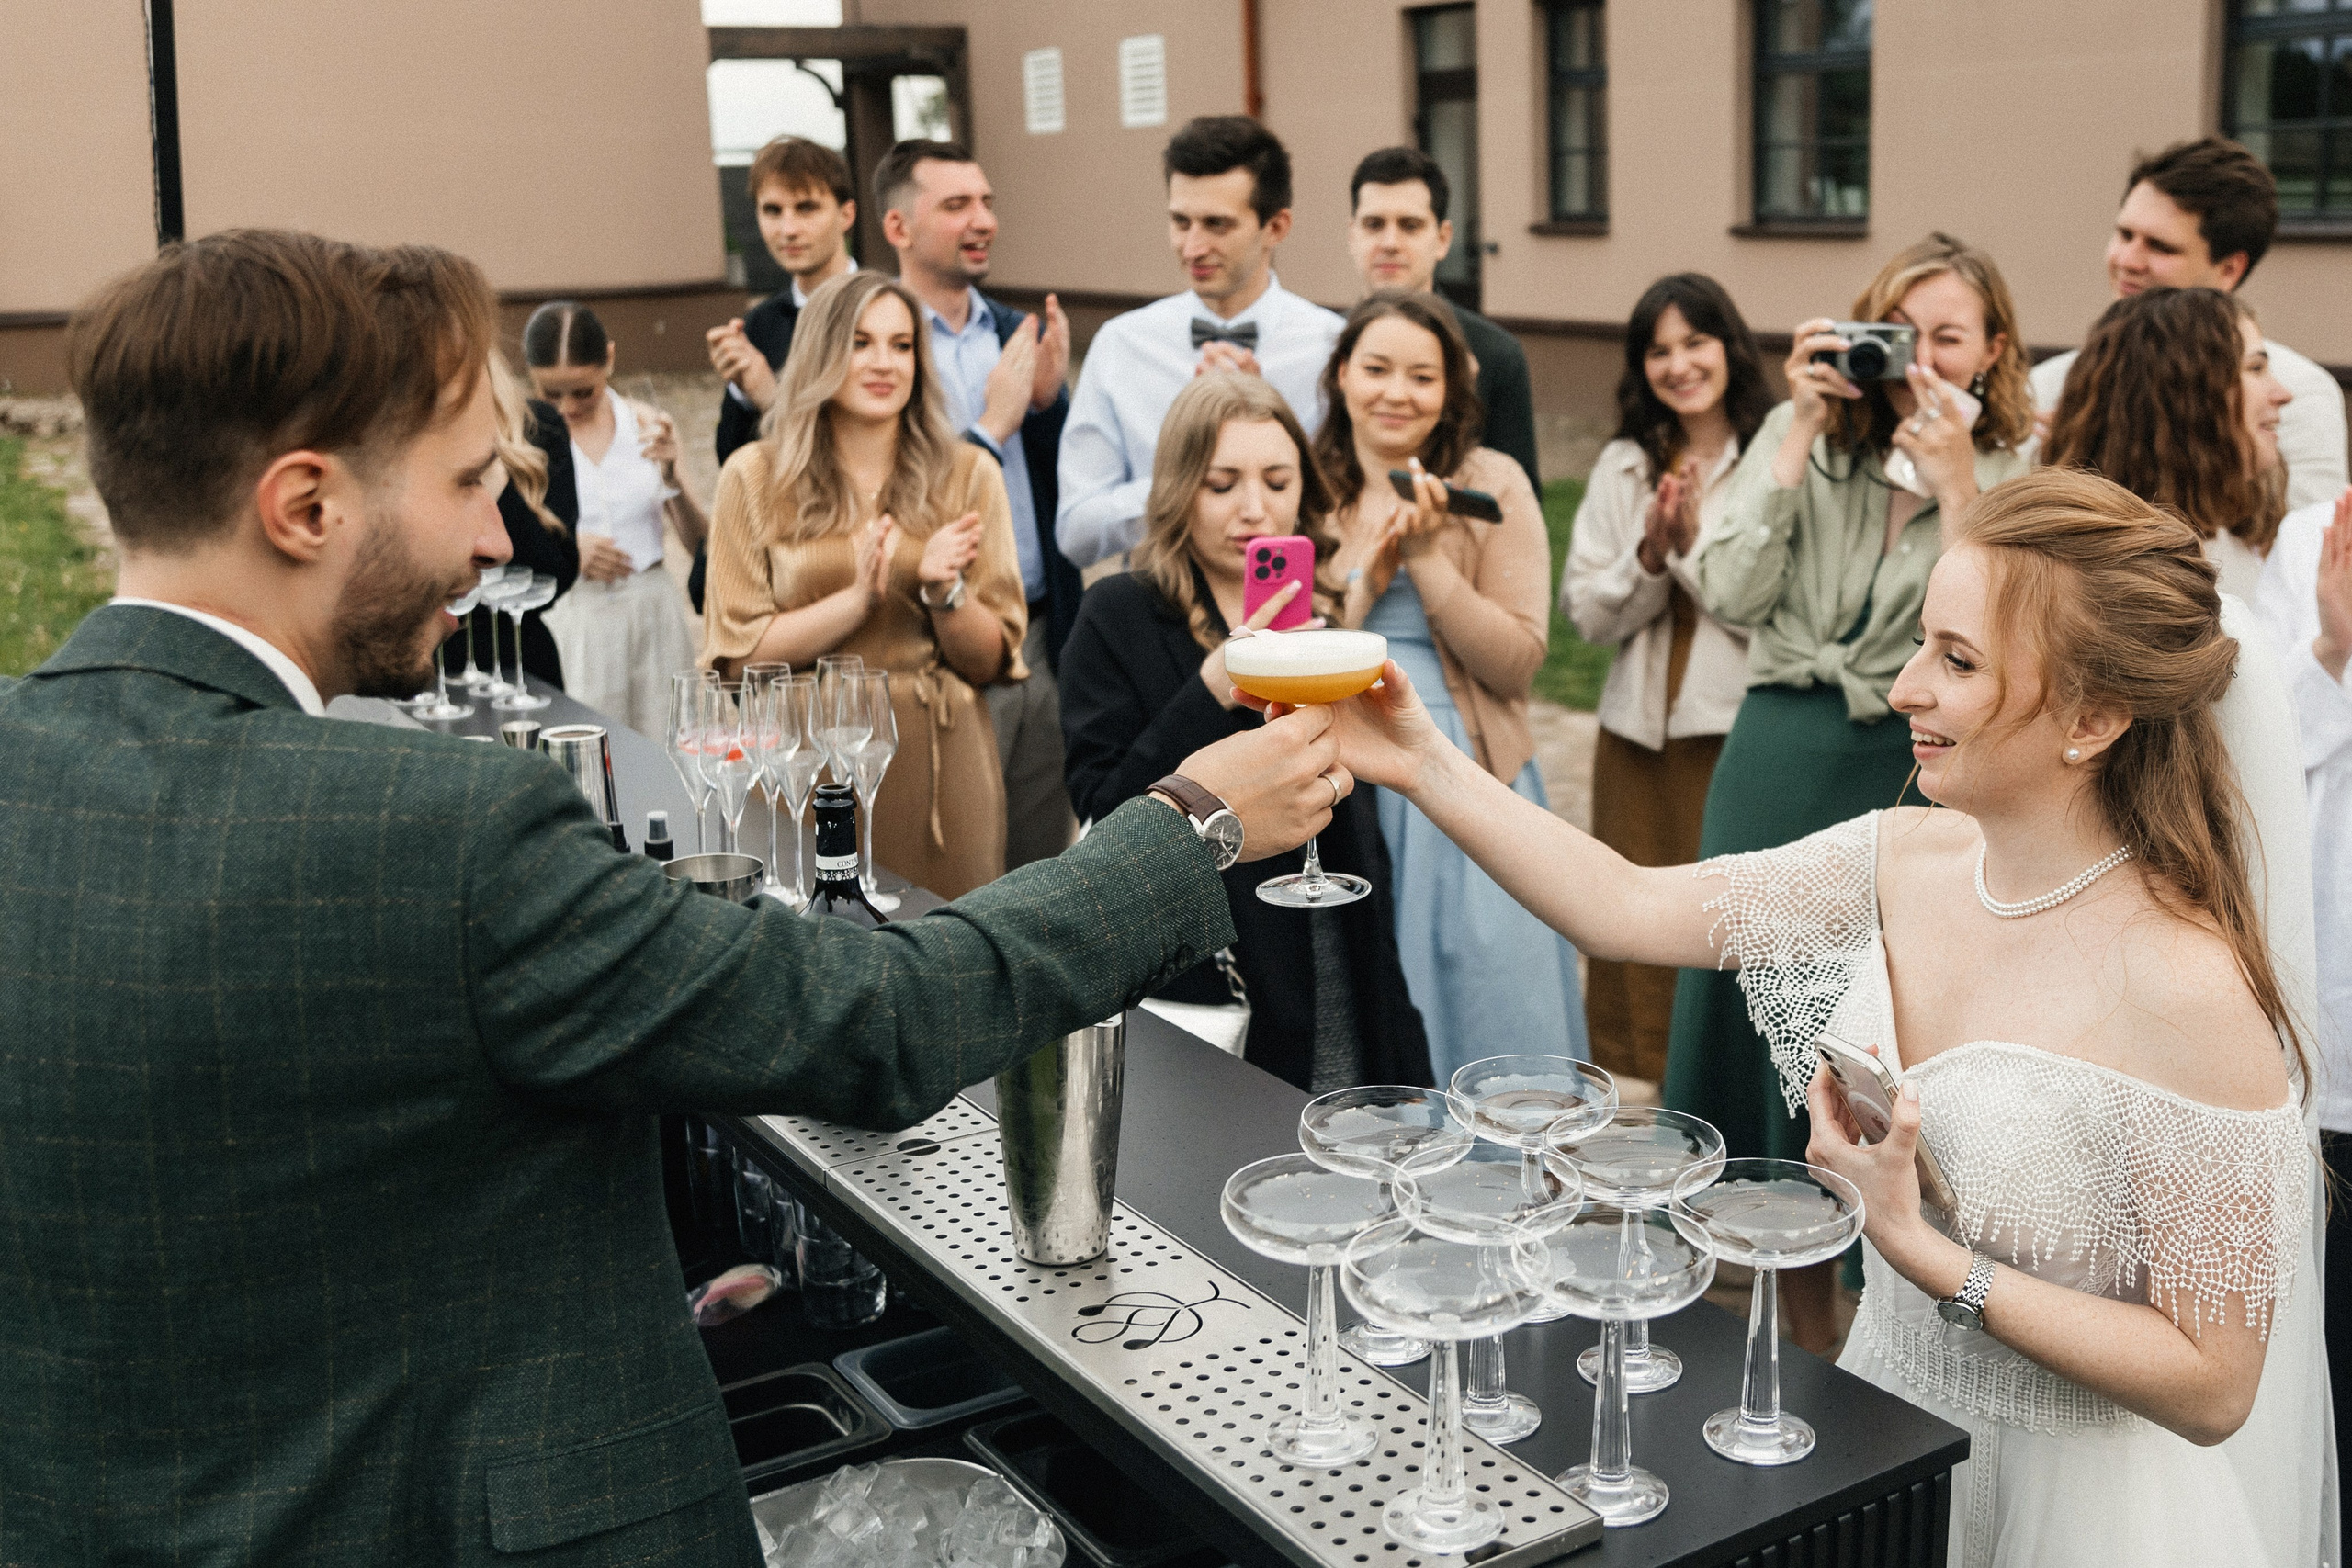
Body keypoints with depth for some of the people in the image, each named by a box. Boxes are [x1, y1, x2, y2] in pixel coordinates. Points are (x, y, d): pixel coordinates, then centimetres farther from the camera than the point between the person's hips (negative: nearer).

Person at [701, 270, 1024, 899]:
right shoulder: (755, 476, 1)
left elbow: (992, 661, 3)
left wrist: (944, 593, -16)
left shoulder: (966, 474, 4)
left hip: (938, 764, 1)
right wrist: (860, 598, -16)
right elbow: (739, 656, -5)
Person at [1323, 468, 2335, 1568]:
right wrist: (1423, 766, -12)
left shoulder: (2188, 994, -26)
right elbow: (1626, 910, -5)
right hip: (1888, 1445, 6)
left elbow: (2212, 1386, -21)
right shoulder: (1906, 860, -7)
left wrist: (1919, 1250, -27)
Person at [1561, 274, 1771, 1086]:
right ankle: (1659, 1080, 25)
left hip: (1738, 727, -4)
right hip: (1639, 728, 4)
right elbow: (1586, 614, 4)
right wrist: (1648, 554, -11)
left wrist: (1694, 543, -16)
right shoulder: (1623, 468, 10)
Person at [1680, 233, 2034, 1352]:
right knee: (1765, 1009, 9)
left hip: (1919, 783, -2)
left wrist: (1955, 486, -17)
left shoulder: (2017, 479, 0)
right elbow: (1728, 596, -9)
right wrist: (1801, 431, -11)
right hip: (1781, 762, 2)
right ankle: (1803, 1334, 29)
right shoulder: (1805, 438, 4)